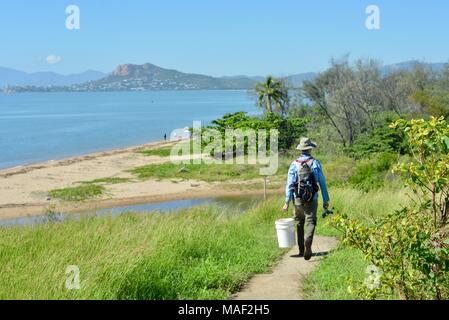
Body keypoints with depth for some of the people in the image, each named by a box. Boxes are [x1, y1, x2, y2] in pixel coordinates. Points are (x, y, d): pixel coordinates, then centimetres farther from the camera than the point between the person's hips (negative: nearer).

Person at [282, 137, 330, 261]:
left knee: (300, 224, 15)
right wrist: (326, 200, 6)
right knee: (310, 223, -2)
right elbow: (322, 183, 0)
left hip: (298, 199, 2)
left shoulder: (295, 164, -1)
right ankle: (308, 243, -28)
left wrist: (287, 202, 0)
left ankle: (301, 250, 20)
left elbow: (289, 184, -3)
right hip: (312, 200, -2)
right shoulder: (315, 163, -2)